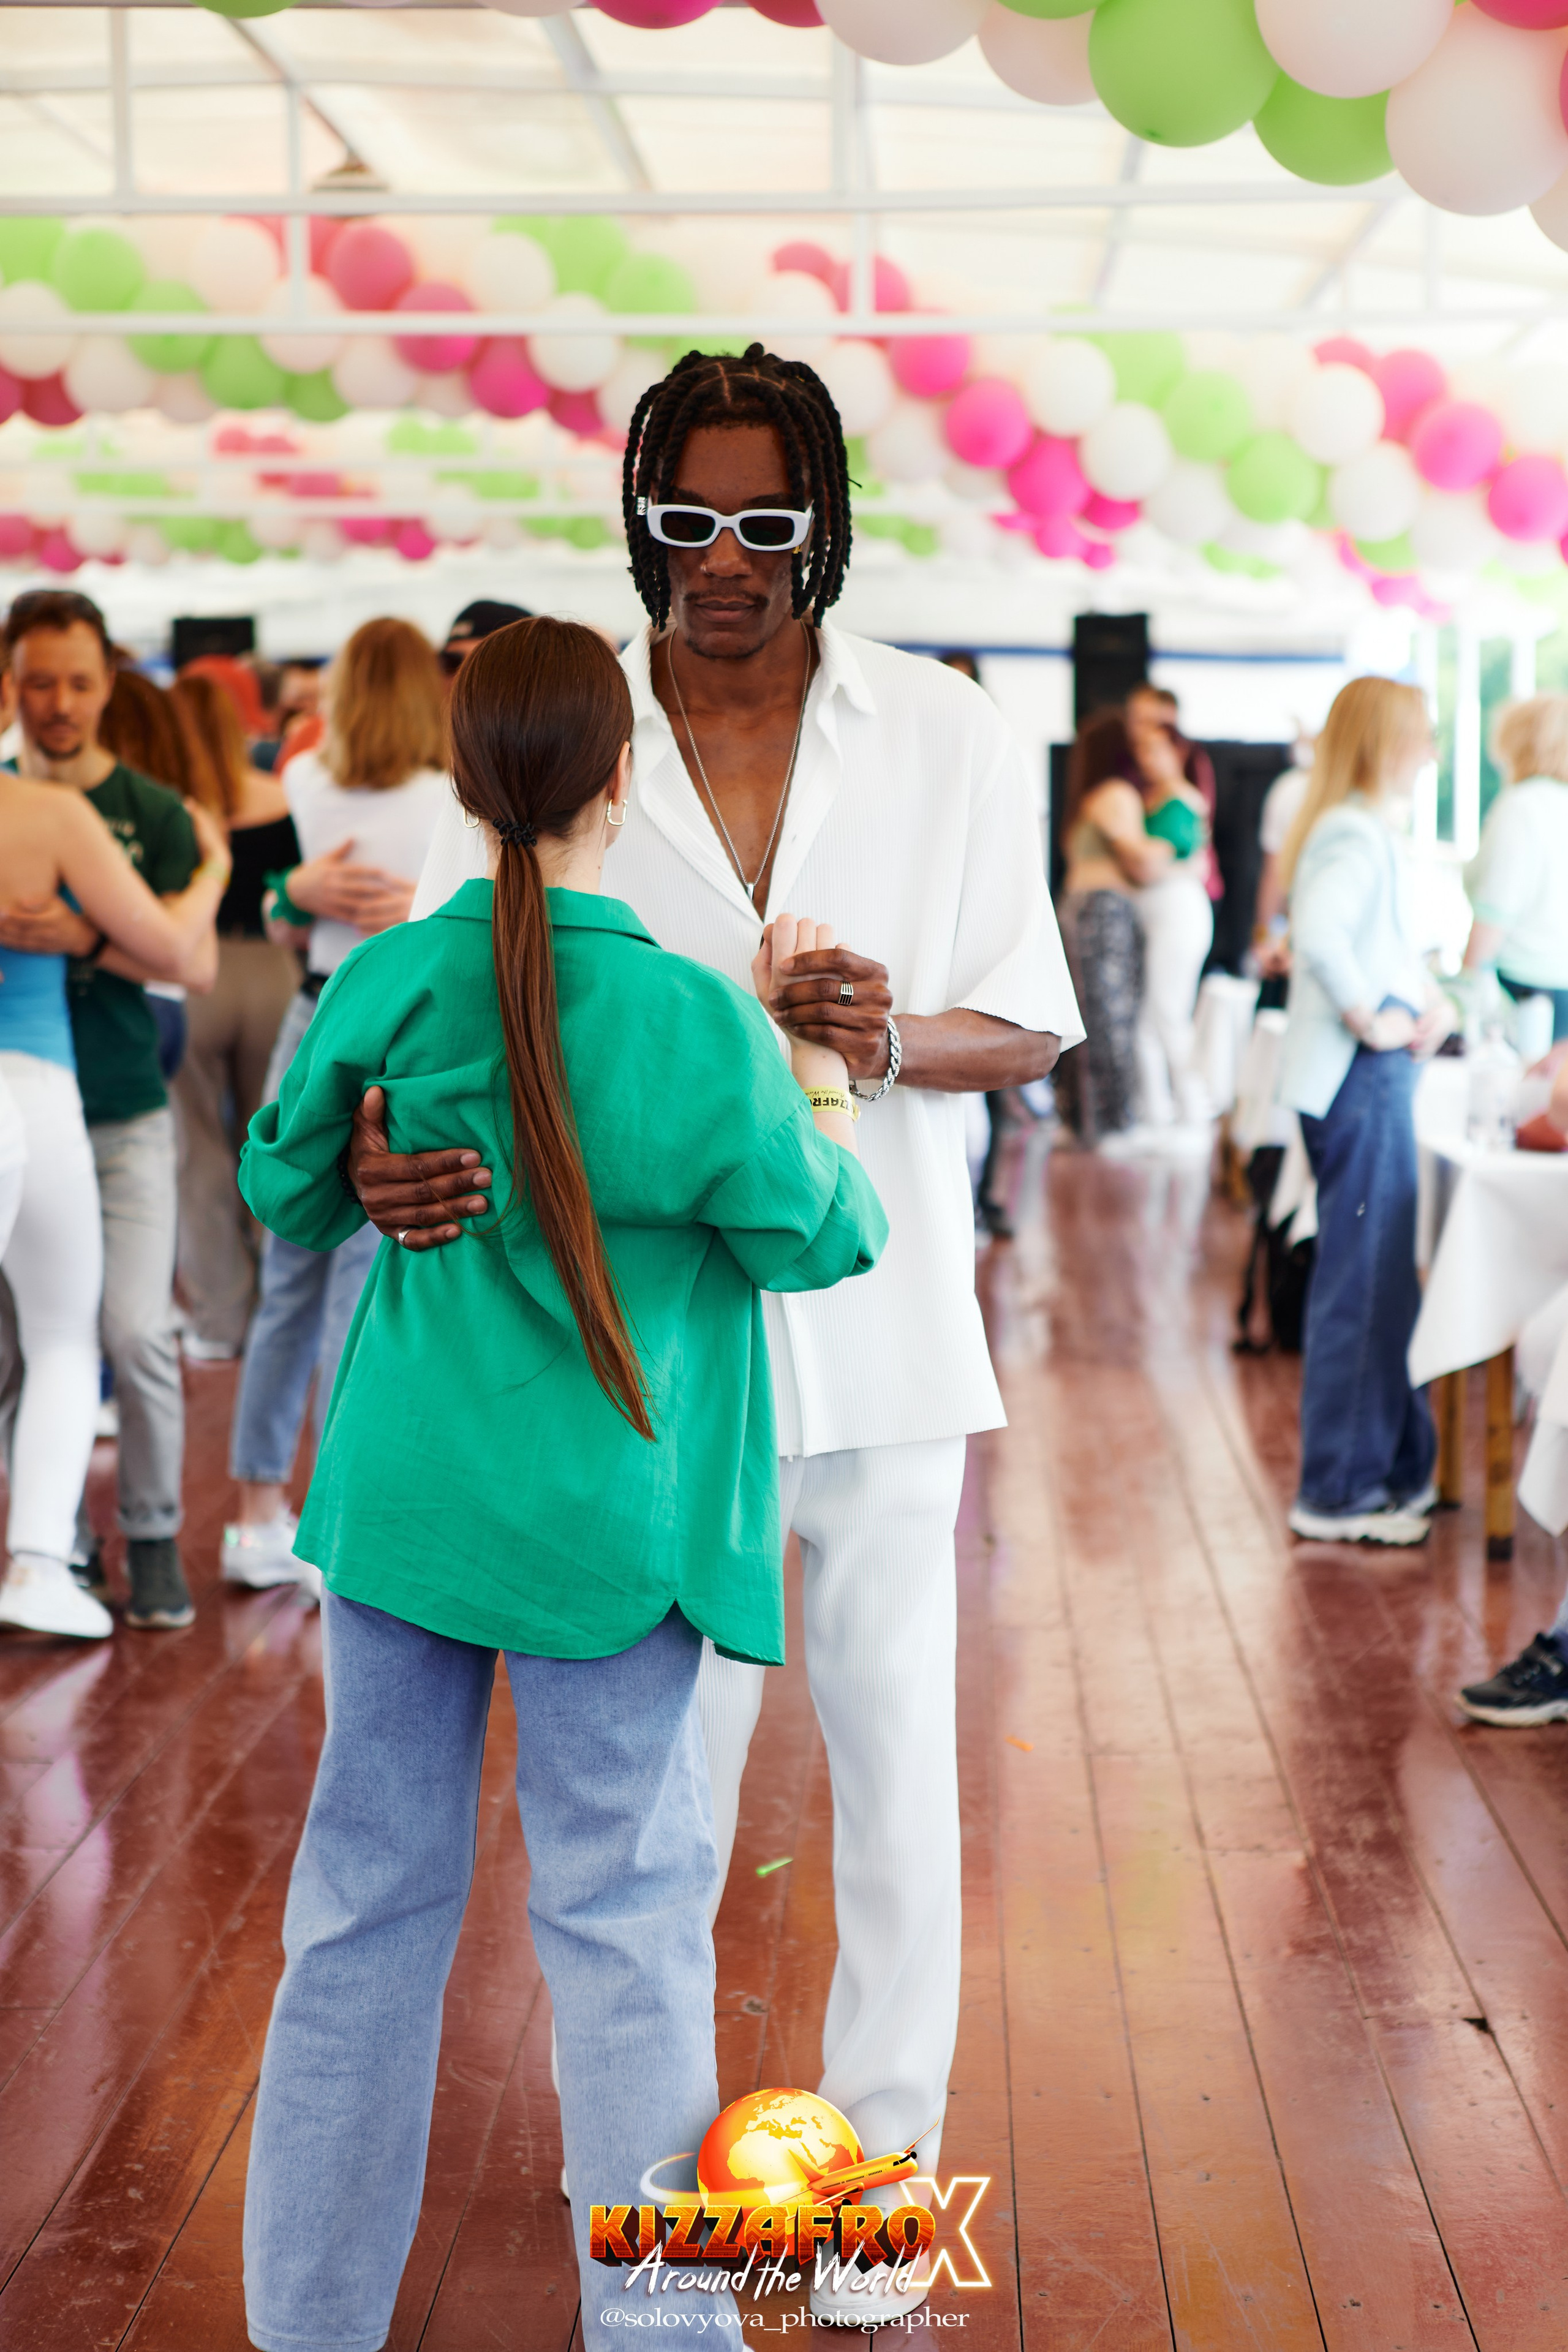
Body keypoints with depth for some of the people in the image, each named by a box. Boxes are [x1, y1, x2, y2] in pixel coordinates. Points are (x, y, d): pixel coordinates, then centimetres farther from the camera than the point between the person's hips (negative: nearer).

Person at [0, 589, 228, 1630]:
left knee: (136, 1332, -9)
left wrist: (86, 938, -25)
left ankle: (155, 1542, 9)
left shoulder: (154, 812, 0)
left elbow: (196, 963, -10)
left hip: (123, 1114, -1)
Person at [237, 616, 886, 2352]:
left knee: (368, 1894, 12)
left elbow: (286, 1196, 9)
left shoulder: (389, 983, -5)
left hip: (404, 1496, 3)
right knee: (621, 1914, 6)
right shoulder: (694, 1018, -14)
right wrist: (815, 1045, 8)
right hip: (604, 1525, -3)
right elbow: (817, 1237, -3)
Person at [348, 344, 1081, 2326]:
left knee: (891, 1742, 9)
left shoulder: (946, 737, 1)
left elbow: (1030, 1028, 5)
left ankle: (879, 2156, 27)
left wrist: (902, 1041, -17)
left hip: (876, 1318, 1)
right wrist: (388, 1143, -25)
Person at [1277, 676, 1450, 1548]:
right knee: (1364, 1280, -4)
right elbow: (1318, 931, -35)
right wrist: (1369, 1017, -24)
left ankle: (1396, 1464, 27)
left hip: (1374, 1077, 11)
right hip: (1360, 1080, -11)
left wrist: (1426, 994, 11)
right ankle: (1341, 1491, 4)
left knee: (1383, 1277, 17)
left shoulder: (1366, 831, 16)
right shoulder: (1355, 836, -17)